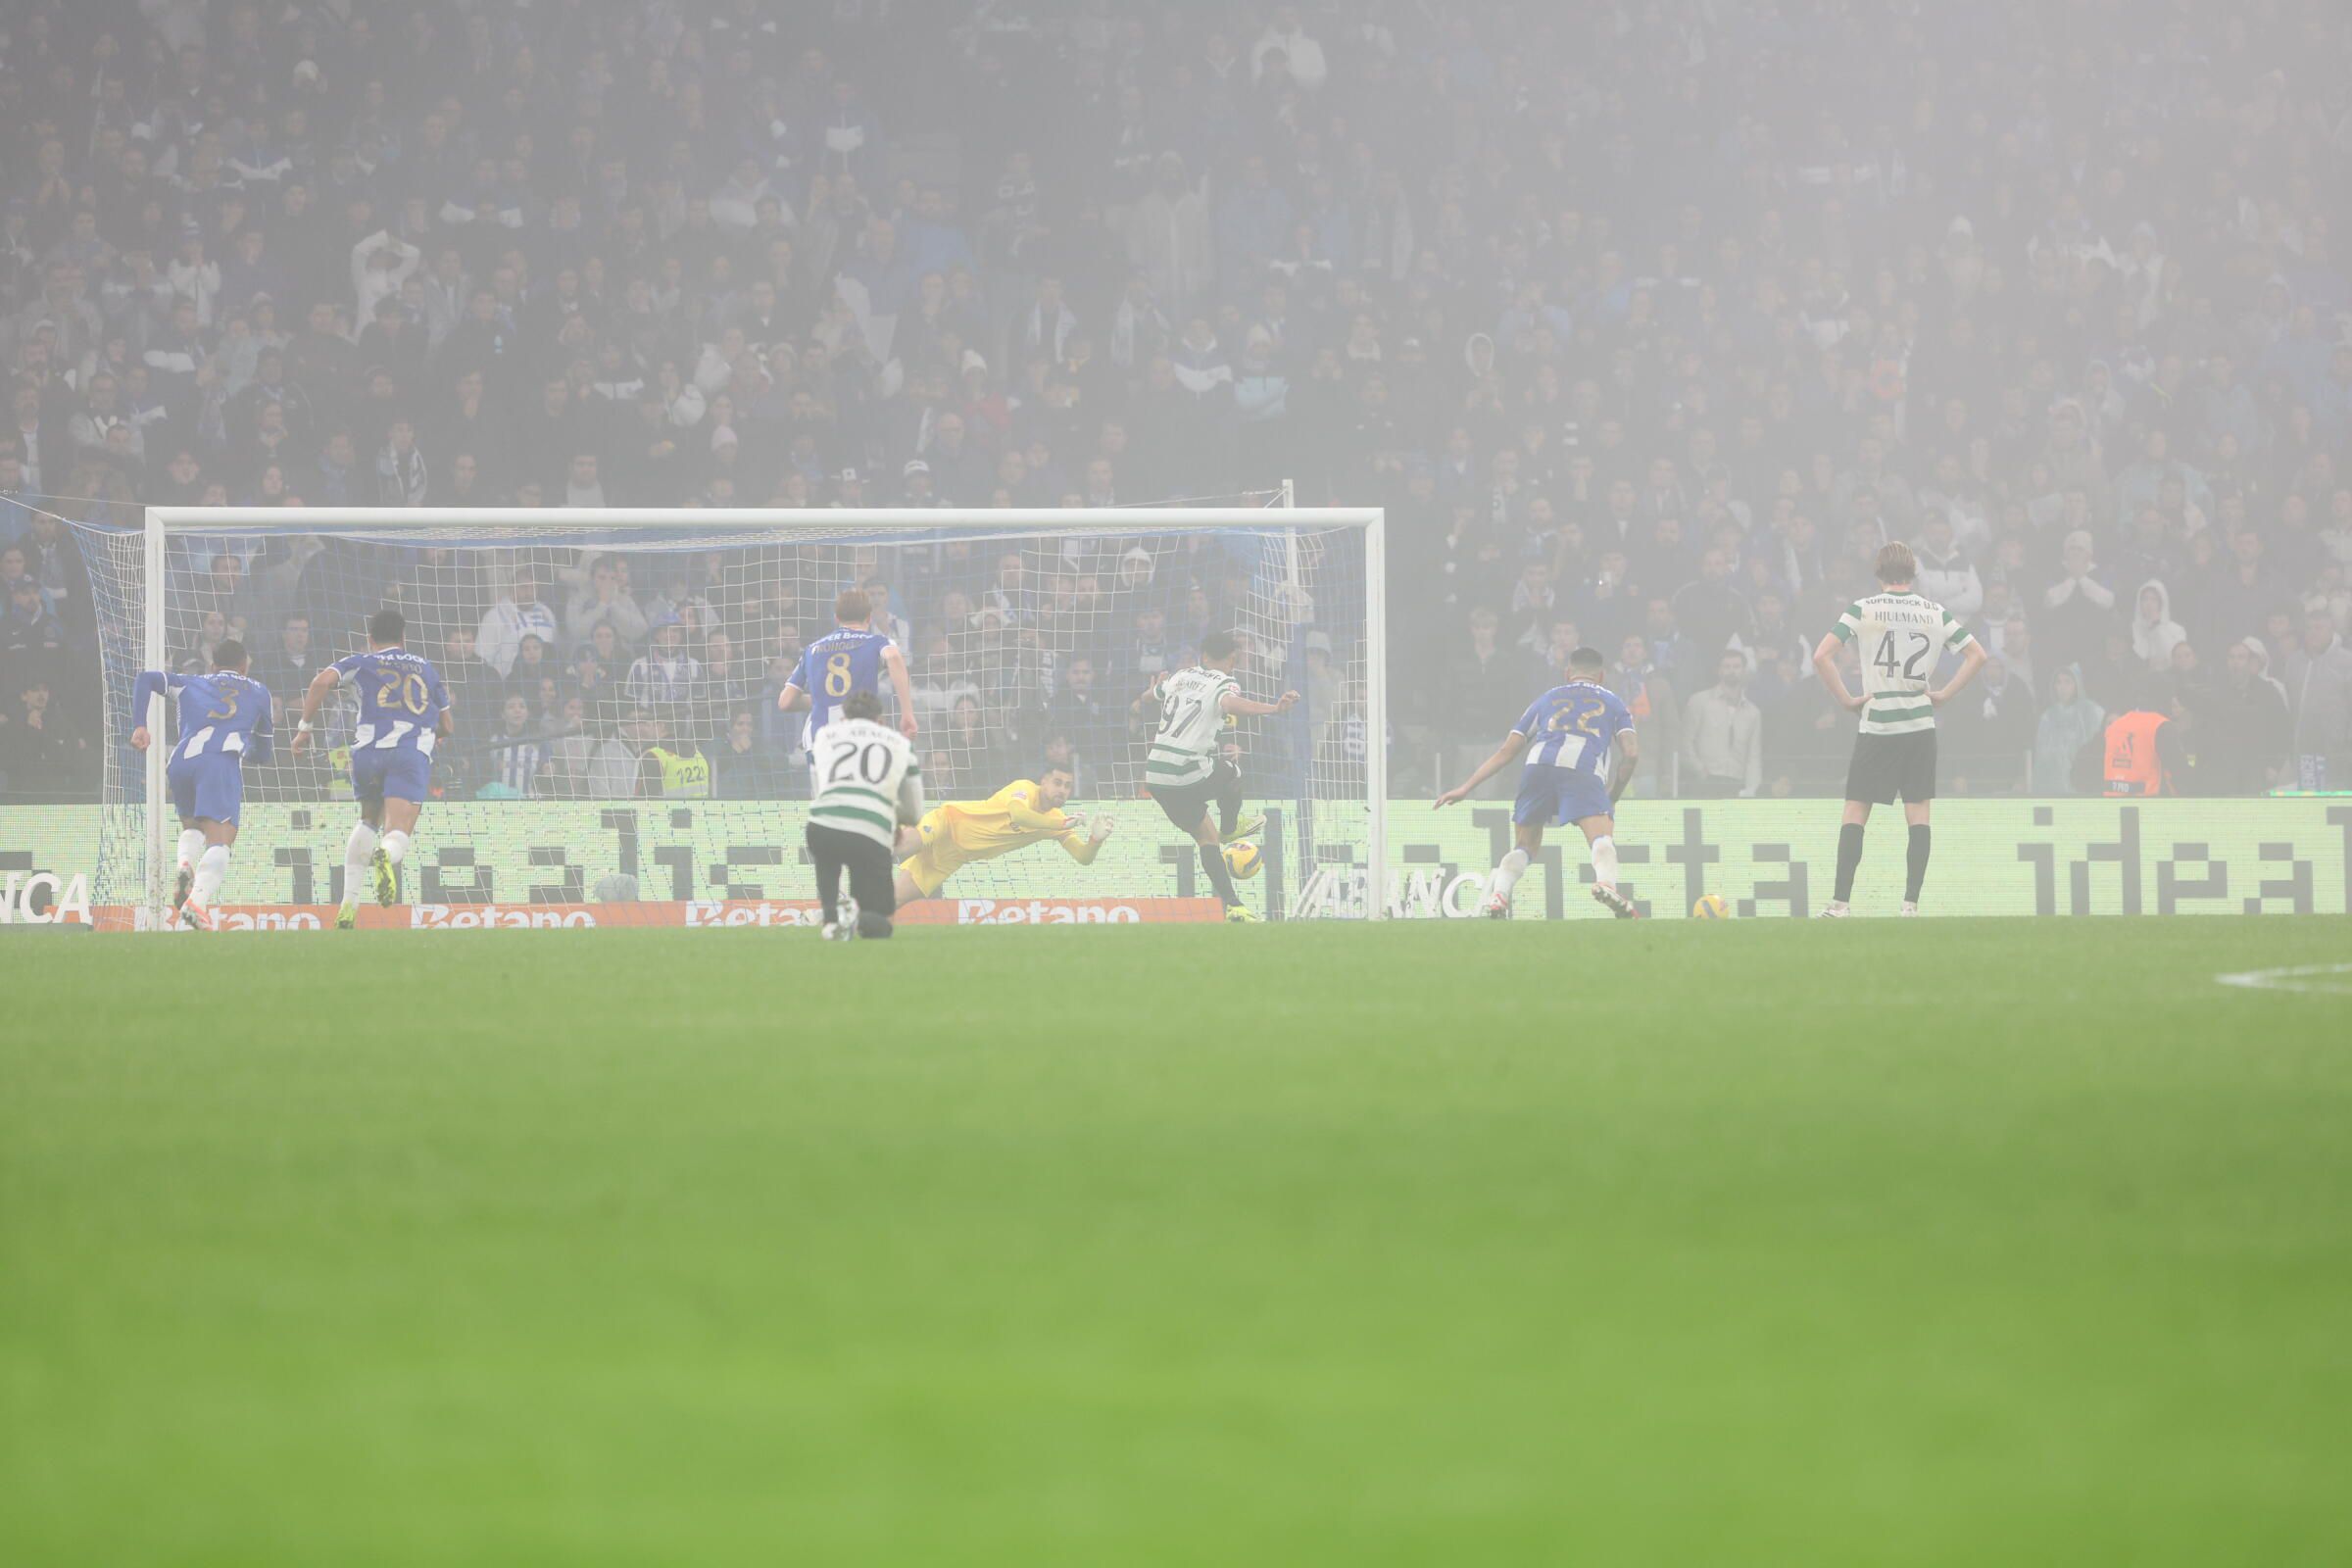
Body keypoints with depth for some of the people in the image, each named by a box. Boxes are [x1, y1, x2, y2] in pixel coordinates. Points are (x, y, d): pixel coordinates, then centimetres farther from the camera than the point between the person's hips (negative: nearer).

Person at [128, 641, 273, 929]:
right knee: (220, 838, -14)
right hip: (222, 760, -3)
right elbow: (263, 752, 33)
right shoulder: (258, 692, 29)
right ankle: (197, 903, -39)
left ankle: (185, 864, -7)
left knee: (191, 824, 27)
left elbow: (147, 679, 16)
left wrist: (139, 727, 10)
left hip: (180, 763, 3)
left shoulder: (191, 684, 31)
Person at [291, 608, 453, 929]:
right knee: (397, 835, -11)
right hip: (414, 753, -1)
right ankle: (385, 855, -51)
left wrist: (305, 726, 2)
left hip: (368, 752, 1)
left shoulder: (362, 663, 17)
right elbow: (445, 727, 34)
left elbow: (323, 681, -3)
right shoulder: (427, 668, 27)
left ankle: (349, 905, 20)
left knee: (368, 821, 27)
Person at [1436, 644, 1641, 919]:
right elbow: (1631, 753, 17)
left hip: (1538, 765, 3)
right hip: (1583, 771, -3)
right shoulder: (1613, 702, 30)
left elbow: (1506, 751, 31)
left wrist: (1465, 788, 36)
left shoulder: (1546, 699, 34)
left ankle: (1496, 897, -2)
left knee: (1525, 845, 19)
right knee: (1602, 838, -15)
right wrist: (1612, 799, 28)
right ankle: (1606, 883, -47)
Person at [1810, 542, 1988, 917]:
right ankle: (1911, 904, -2)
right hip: (1920, 724, 2)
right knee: (1918, 813, 4)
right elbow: (1977, 655, 7)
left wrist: (1846, 699, -3)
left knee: (1855, 812, 3)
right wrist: (1944, 694, 7)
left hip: (1876, 723, -2)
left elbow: (1821, 657, -11)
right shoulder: (1936, 613, 5)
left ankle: (1841, 901, -4)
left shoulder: (1862, 609, -2)